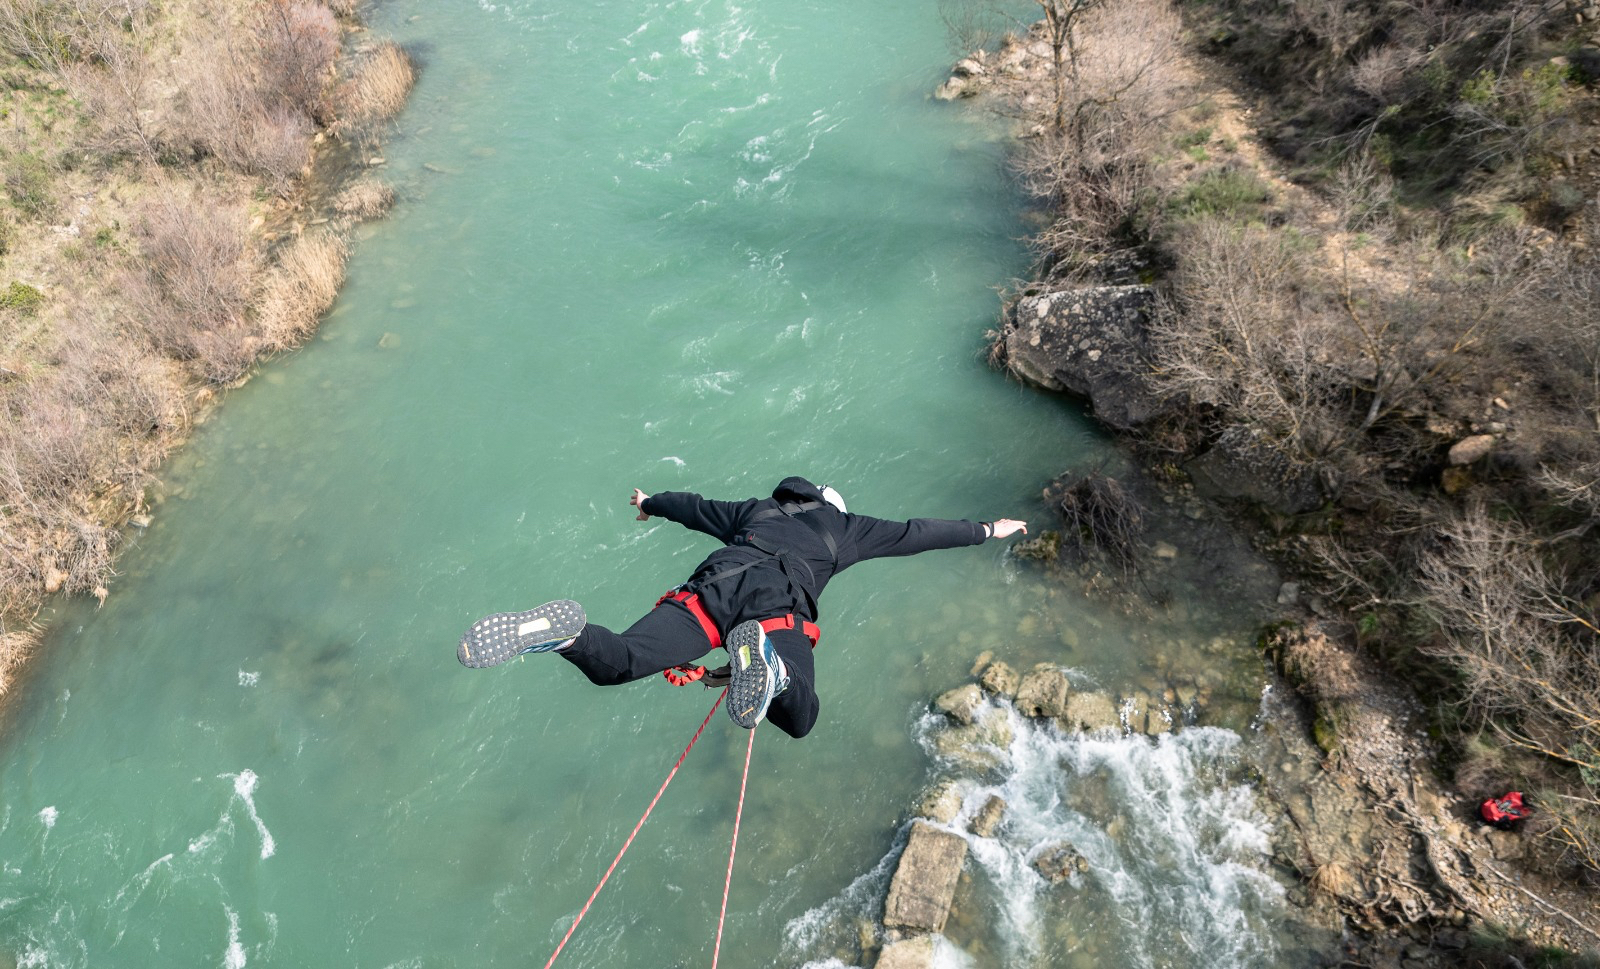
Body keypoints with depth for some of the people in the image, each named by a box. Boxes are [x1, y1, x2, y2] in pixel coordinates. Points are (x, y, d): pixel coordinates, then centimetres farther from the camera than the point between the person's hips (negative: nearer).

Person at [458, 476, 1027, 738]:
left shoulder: (757, 510, 39)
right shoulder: (843, 527, 33)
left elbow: (695, 507, 49)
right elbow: (913, 533, 35)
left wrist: (654, 504, 70)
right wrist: (986, 531, 46)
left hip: (715, 583, 3)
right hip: (781, 603, -2)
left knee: (616, 663, -10)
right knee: (799, 718, -10)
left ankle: (567, 632, -42)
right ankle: (767, 664, -41)